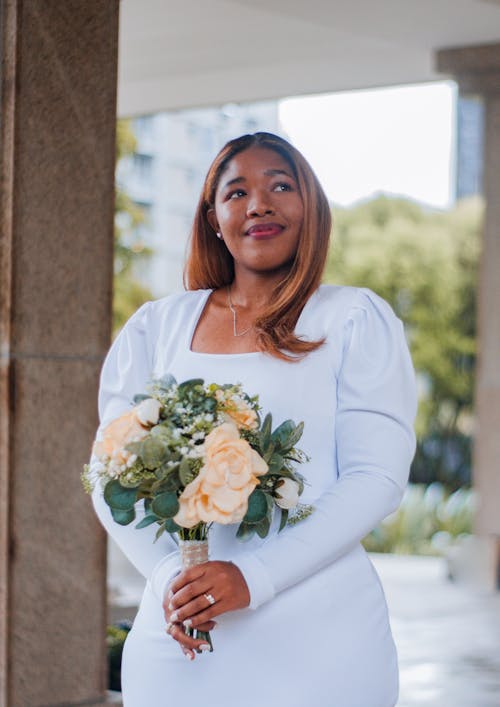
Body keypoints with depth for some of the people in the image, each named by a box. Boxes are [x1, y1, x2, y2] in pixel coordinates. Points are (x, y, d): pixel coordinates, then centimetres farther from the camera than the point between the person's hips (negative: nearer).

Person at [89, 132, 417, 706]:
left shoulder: (356, 320, 1)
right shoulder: (155, 327, 10)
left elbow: (378, 477, -7)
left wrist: (254, 577, -17)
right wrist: (167, 573, -12)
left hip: (315, 638, -2)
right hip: (179, 636, 2)